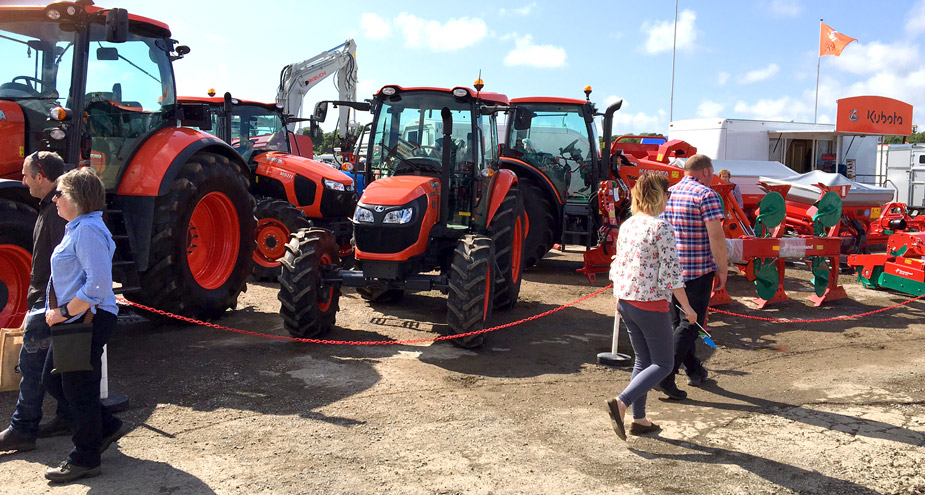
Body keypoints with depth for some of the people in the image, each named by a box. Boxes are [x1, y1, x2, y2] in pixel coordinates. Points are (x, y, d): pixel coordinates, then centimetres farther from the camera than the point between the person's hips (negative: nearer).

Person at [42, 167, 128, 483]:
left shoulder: (88, 230, -19)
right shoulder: (77, 227, 14)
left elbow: (98, 284, -28)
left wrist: (63, 312, -20)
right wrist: (57, 311, 13)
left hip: (88, 321, -10)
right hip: (72, 322, 10)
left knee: (79, 389, 2)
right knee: (53, 381, 18)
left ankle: (84, 460, 18)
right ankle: (106, 427, 30)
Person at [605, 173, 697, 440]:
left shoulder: (627, 225, 6)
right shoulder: (662, 228, -15)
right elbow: (671, 274, -16)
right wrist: (687, 308, -7)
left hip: (625, 301, 8)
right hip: (651, 305, -7)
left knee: (643, 359, 19)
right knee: (663, 363, 6)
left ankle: (639, 419, 22)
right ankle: (621, 402, -9)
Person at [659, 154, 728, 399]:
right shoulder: (706, 196, -11)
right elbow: (716, 236, -18)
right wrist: (722, 269, -9)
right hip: (699, 270, -7)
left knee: (678, 321, 17)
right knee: (690, 324, -2)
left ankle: (694, 370, 31)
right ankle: (666, 374, -11)